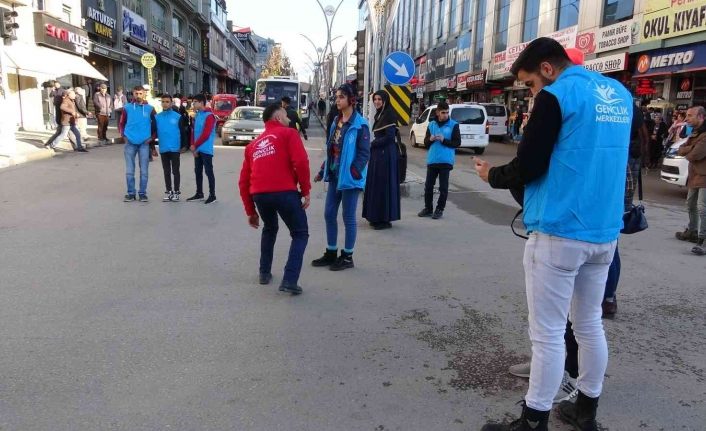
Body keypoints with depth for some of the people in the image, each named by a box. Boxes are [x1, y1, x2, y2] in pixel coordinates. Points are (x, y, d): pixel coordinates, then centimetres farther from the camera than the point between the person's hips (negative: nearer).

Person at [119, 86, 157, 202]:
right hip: (130, 143, 1)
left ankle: (143, 193, 12)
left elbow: (156, 124, 8)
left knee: (144, 170, 3)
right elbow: (121, 124, 11)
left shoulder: (150, 109, 1)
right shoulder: (127, 108, 4)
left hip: (144, 143, -1)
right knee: (129, 170, 3)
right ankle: (131, 193, 12)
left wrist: (152, 137, 0)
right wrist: (123, 136, 0)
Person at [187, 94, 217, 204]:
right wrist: (192, 145, 1)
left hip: (206, 149, -8)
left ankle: (212, 195, 2)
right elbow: (194, 131, 14)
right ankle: (199, 193, 22)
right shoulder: (197, 115, 13)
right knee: (198, 171, 13)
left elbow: (206, 134, -17)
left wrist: (195, 145, -12)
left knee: (208, 171, -4)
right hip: (197, 149, 8)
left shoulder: (209, 116, -12)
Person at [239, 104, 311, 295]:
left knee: (269, 229, 31)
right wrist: (306, 191, 0)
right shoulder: (288, 134, 11)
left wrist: (250, 211, 26)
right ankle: (290, 281, -4)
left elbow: (244, 182, 22)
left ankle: (265, 273, 31)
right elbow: (301, 162, -8)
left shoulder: (253, 144, 26)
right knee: (300, 234, 10)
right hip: (284, 192, -5)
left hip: (259, 195, 5)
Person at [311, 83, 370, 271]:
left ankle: (347, 257, 15)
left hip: (349, 177, -8)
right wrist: (322, 171, 14)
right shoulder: (336, 121, 12)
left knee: (348, 217, 2)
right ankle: (331, 253, 25)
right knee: (329, 214, 11)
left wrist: (353, 173, -22)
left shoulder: (360, 124, -11)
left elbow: (364, 153, -14)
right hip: (334, 175, 8)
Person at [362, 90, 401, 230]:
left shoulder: (389, 115, -12)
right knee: (375, 184, 11)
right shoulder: (379, 115, 15)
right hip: (377, 154, 9)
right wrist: (373, 144, 4)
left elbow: (390, 137, -19)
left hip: (386, 154, -9)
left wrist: (372, 144, -10)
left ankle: (385, 219, 1)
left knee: (383, 184, -5)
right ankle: (376, 216, 19)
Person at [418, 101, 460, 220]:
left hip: (446, 161, -4)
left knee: (443, 187, 2)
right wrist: (430, 139, -9)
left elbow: (457, 143, -5)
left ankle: (439, 210, 11)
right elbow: (426, 143, 13)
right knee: (428, 185, 6)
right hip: (432, 160, 4)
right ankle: (428, 208, 18)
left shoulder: (453, 125, -1)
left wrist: (444, 140, -17)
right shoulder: (431, 125, 10)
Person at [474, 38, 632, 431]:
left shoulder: (557, 95, -11)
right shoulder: (620, 94, 14)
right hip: (604, 232, 8)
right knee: (590, 325, 18)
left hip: (559, 233, -8)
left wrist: (492, 175, 5)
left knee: (548, 334, -1)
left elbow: (527, 169, -13)